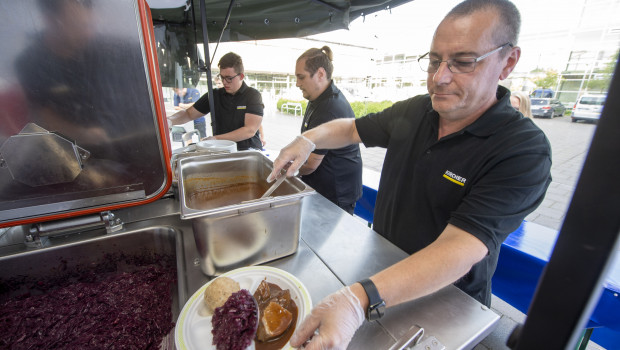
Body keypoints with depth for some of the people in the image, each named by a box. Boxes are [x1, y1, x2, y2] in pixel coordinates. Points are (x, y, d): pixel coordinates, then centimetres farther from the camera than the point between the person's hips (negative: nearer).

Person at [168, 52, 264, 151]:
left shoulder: (253, 95, -2)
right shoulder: (214, 95, 11)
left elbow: (250, 130, -13)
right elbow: (189, 114, 19)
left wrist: (216, 139, -15)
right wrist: (169, 121, -4)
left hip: (249, 153, -4)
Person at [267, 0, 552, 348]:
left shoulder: (524, 151, -25)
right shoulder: (412, 111, -8)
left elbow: (460, 249, -36)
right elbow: (352, 128, 5)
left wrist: (360, 300, -48)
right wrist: (308, 139, -15)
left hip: (444, 303, -4)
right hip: (382, 268, 5)